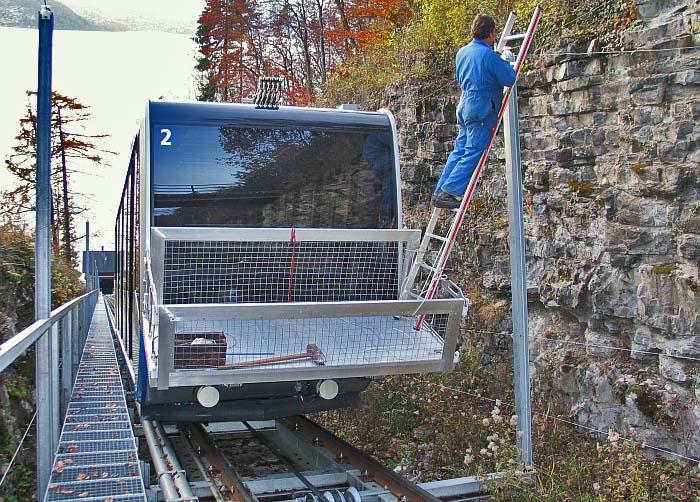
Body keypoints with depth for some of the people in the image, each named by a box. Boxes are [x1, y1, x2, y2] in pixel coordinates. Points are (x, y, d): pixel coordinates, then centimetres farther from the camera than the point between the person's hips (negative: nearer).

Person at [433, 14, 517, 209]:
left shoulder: (461, 52, 13)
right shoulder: (489, 55, -12)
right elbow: (509, 79, -11)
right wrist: (505, 62, 9)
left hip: (465, 106, 8)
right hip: (482, 109, -8)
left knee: (459, 151, 11)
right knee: (473, 153, -6)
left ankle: (440, 192, 11)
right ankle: (448, 192, -11)